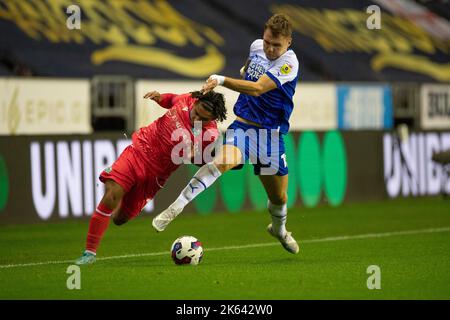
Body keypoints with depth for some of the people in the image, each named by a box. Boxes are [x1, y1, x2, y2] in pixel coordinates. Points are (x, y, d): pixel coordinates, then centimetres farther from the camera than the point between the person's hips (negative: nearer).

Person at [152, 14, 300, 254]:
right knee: (224, 160, -32)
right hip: (243, 124, 2)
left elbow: (257, 89, -29)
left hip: (271, 133, -1)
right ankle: (177, 205, -34)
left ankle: (279, 229, 43)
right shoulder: (256, 46, 2)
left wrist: (222, 80, -37)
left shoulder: (289, 63, -16)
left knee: (279, 196, 9)